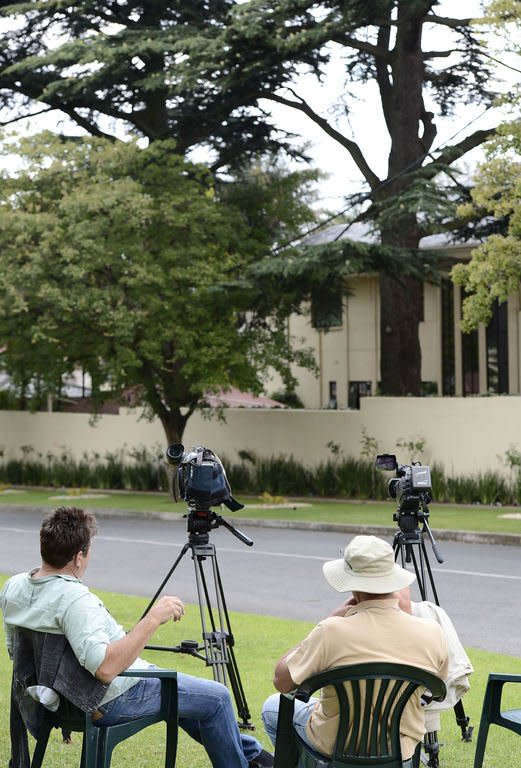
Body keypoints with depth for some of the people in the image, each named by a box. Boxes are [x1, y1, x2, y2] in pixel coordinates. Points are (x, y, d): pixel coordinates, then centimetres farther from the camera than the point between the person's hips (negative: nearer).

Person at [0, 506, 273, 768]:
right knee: (216, 698, 3)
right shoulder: (74, 599, -33)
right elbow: (106, 667, -41)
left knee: (179, 691, 30)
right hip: (110, 702, -10)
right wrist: (152, 619, -37)